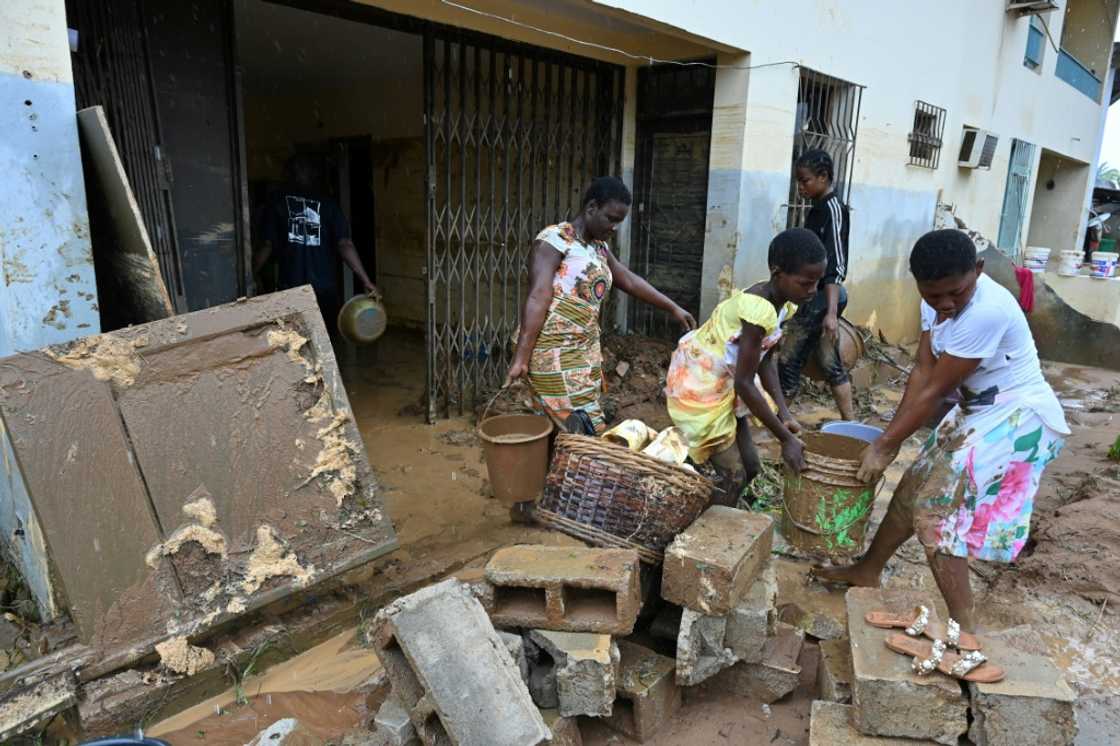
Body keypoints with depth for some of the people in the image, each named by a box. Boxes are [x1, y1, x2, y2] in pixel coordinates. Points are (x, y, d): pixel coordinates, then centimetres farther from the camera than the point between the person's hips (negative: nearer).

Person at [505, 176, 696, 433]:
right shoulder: (555, 239, -10)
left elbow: (630, 281, 26)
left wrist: (673, 309, 27)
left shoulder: (599, 247, 15)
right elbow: (537, 299, -19)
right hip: (553, 352, -8)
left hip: (585, 352, 8)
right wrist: (521, 358, -24)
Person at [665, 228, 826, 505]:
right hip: (698, 385, -9)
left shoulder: (782, 303, -3)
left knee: (750, 467, 13)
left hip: (724, 385, 9)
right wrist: (785, 438, -23)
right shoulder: (759, 309, -31)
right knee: (733, 476, -5)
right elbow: (745, 383, -29)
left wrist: (784, 414, -5)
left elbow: (765, 360, 5)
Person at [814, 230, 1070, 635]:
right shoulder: (936, 300, -4)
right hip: (977, 412, 8)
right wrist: (888, 439, -6)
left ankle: (964, 628, 0)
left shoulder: (987, 311, -30)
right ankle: (867, 571, 33)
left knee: (934, 508, -12)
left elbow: (934, 390, -24)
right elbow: (922, 372, -3)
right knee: (914, 488, 15)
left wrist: (886, 446, -15)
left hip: (1019, 418, -8)